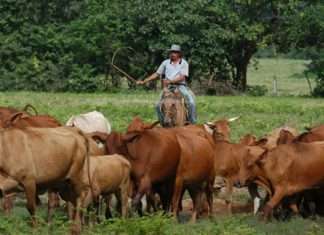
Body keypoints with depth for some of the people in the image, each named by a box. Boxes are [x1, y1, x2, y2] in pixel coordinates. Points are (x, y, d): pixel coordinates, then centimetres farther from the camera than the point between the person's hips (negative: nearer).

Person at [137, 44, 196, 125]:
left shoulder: (184, 63, 4)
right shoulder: (166, 63, 12)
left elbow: (182, 77, -6)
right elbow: (156, 74, 15)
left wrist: (171, 81, -20)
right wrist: (143, 81, 9)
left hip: (180, 86, -2)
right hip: (168, 87, 2)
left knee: (191, 102, -23)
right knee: (158, 105, -16)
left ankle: (193, 122, -12)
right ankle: (162, 124, -2)